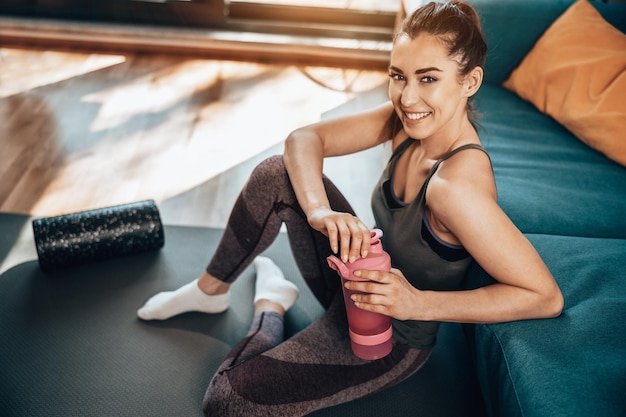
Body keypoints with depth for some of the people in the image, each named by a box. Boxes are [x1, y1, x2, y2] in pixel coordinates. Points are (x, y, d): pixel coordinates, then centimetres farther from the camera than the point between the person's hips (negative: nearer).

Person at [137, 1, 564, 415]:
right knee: (276, 175, -4)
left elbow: (547, 296, -32)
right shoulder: (408, 118, -13)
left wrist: (420, 303, -34)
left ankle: (270, 308, 16)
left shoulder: (456, 185, -35)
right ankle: (210, 290, 15)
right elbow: (304, 139, -11)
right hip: (360, 279, 7)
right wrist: (318, 209, -31)